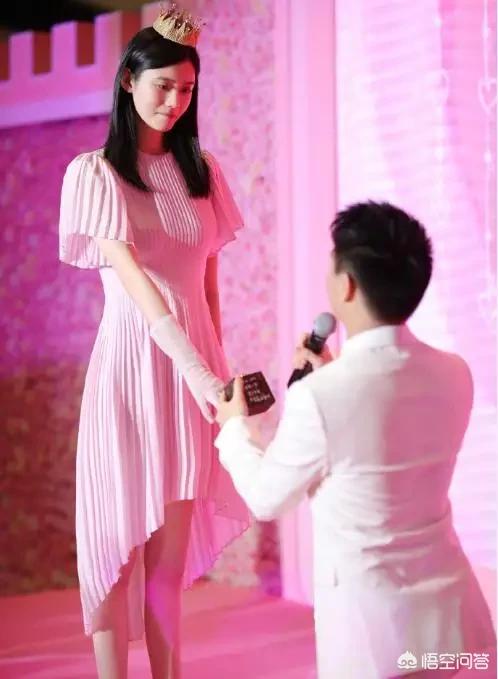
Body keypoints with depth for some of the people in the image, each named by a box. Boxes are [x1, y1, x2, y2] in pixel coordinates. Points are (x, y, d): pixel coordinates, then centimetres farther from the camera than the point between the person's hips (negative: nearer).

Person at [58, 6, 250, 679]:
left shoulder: (200, 171, 11)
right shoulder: (96, 172, -6)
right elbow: (132, 275, -19)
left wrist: (217, 364, 9)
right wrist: (196, 367, -30)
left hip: (193, 362, 5)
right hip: (132, 360, -4)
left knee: (174, 542, 8)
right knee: (121, 537, 1)